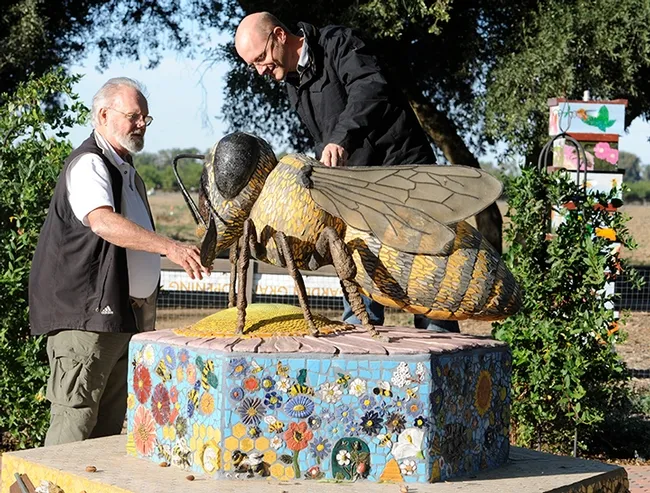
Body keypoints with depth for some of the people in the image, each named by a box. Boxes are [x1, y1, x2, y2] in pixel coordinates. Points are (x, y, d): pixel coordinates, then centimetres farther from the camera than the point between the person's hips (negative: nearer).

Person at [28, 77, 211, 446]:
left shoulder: (128, 171, 21)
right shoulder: (89, 164, -10)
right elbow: (103, 222, -30)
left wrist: (146, 311, 27)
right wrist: (170, 247, -40)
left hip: (125, 315, 10)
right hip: (86, 313, -9)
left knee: (110, 423, 10)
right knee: (76, 420, -12)